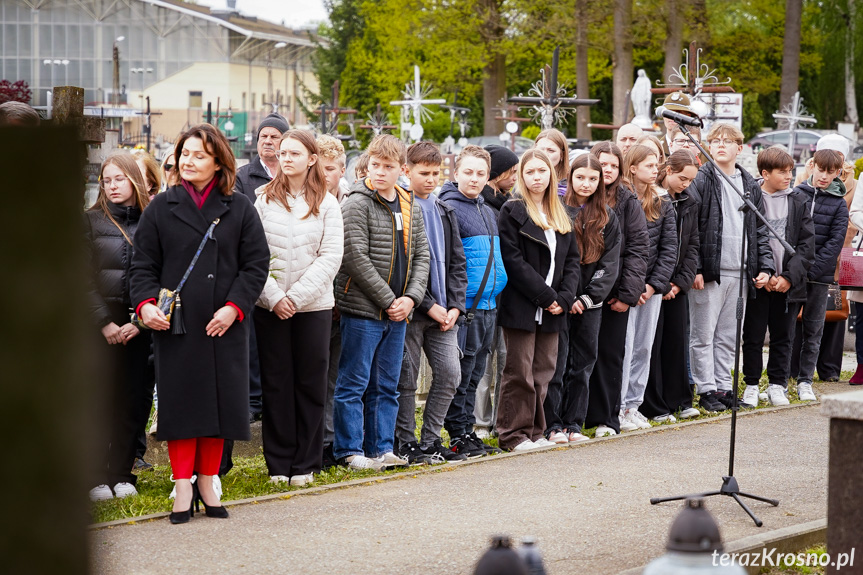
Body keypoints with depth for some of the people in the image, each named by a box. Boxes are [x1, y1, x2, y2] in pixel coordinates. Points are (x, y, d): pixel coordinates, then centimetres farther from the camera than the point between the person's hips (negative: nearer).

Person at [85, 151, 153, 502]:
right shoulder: (91, 221, 5)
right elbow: (85, 277, 0)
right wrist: (104, 322, -9)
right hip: (100, 324, -1)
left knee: (134, 400, 2)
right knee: (101, 401, -3)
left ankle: (121, 474, 11)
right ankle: (98, 477, 2)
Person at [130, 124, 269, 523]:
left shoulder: (239, 209, 7)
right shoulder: (161, 208, 8)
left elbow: (256, 264, 3)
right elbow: (144, 264, 5)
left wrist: (234, 307, -10)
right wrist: (145, 303, -12)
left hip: (224, 325, 0)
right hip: (175, 325, 0)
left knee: (218, 399, 3)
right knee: (180, 401, -2)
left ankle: (207, 483, 14)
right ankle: (183, 487, 3)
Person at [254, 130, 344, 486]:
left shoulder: (327, 205, 4)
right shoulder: (263, 200, 3)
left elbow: (330, 257, -3)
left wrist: (297, 296, -12)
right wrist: (273, 296, -12)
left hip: (314, 306, 0)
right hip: (270, 306, 0)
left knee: (311, 383, 4)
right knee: (276, 383, 4)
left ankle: (305, 463, 12)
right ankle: (278, 463, 11)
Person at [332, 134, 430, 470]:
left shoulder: (410, 207, 11)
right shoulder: (357, 204, -9)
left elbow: (421, 255, 12)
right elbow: (356, 258, -15)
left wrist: (410, 298, -3)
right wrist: (388, 300, -14)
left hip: (398, 311, 6)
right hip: (363, 310, -6)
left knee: (386, 386, 11)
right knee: (354, 383, -1)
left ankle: (381, 448, 18)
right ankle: (350, 451, 5)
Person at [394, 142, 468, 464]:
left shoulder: (444, 212, 15)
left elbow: (457, 262, 15)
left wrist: (455, 305, 1)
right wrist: (428, 306, -14)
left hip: (444, 311, 6)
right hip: (412, 310, -6)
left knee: (449, 374, 4)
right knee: (407, 378, 0)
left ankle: (430, 440, 14)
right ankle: (405, 443, 10)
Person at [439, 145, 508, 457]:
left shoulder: (489, 212, 17)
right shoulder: (449, 208, -10)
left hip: (489, 305, 8)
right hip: (465, 306, -8)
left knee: (475, 373, 13)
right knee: (460, 371, -4)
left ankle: (467, 428, 20)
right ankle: (458, 434, 2)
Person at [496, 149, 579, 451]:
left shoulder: (561, 216, 15)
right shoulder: (513, 212, -5)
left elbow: (572, 260, 12)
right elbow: (514, 261, -13)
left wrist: (564, 298, -4)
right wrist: (546, 296, -14)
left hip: (552, 310, 6)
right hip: (521, 307, -6)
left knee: (543, 371, 8)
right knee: (520, 372, -3)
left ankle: (535, 432, 16)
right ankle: (514, 434, 3)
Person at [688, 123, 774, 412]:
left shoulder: (750, 186, 14)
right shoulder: (700, 181, -3)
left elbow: (760, 230, 17)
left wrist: (765, 267, 7)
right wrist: (695, 268, -15)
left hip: (741, 273, 5)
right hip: (709, 271, -5)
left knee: (728, 336, 11)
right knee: (703, 335, -1)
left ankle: (724, 386, 18)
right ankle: (706, 390, 6)